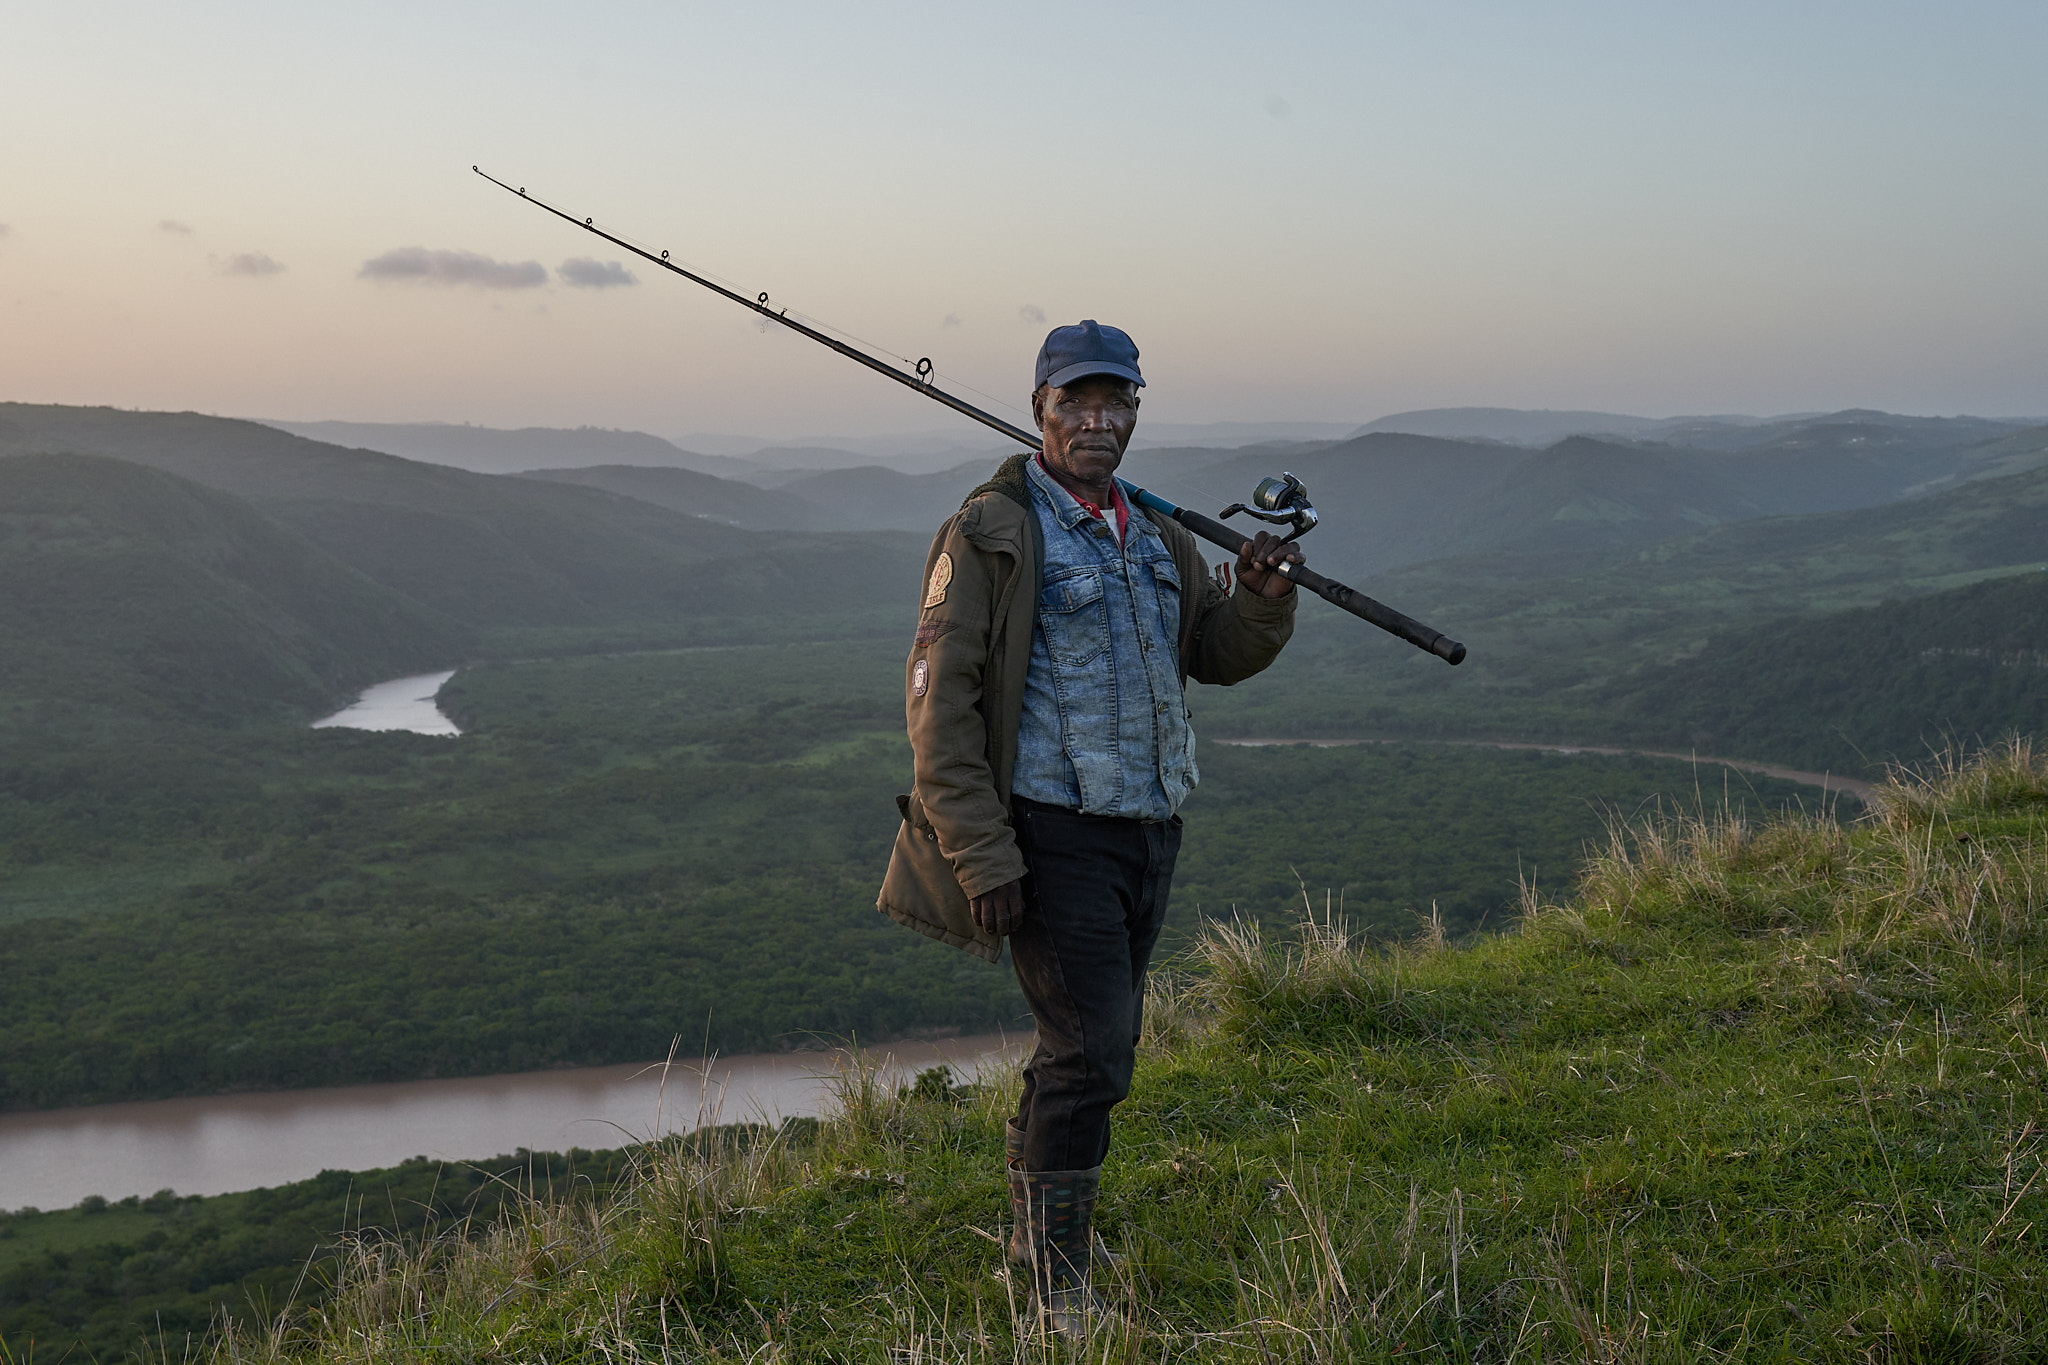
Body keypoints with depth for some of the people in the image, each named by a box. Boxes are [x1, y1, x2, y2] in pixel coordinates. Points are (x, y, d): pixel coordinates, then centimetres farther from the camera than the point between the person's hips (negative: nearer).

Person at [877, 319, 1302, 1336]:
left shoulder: (1153, 535, 15)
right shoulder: (992, 532, -9)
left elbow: (1218, 655, 21)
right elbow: (938, 699, -12)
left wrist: (1263, 597, -2)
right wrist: (983, 858, -17)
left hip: (1149, 831, 8)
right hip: (1054, 833, -7)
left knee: (1095, 1042, 16)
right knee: (1089, 1050, -10)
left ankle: (1036, 1231, 34)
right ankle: (1058, 1282, 4)